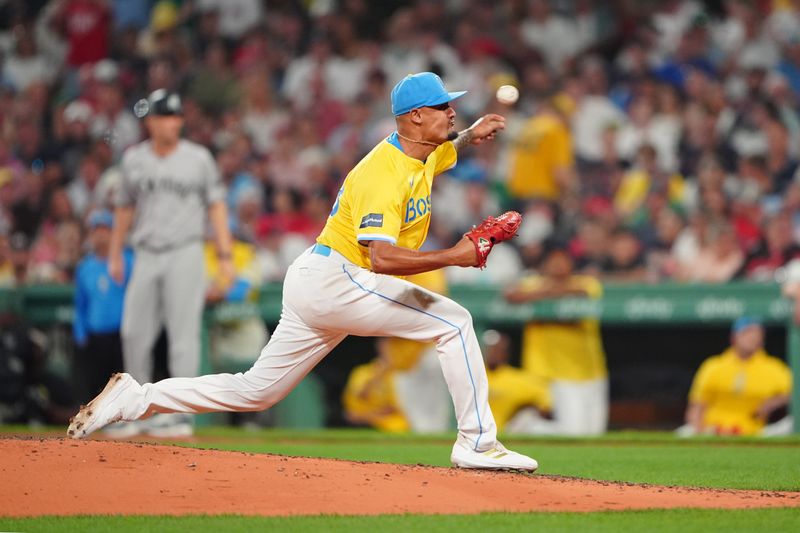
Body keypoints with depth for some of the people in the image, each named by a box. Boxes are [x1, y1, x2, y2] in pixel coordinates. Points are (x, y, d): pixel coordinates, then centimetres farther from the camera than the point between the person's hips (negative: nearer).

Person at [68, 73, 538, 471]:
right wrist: (454, 256, -29)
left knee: (255, 392, 11)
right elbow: (382, 258, -31)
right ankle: (478, 442, -13)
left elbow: (445, 148, 37)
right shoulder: (383, 172, -19)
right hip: (332, 279, -10)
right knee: (453, 322, -15)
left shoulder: (426, 155, 10)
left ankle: (133, 399, 14)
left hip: (316, 286, 10)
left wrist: (471, 135, 14)